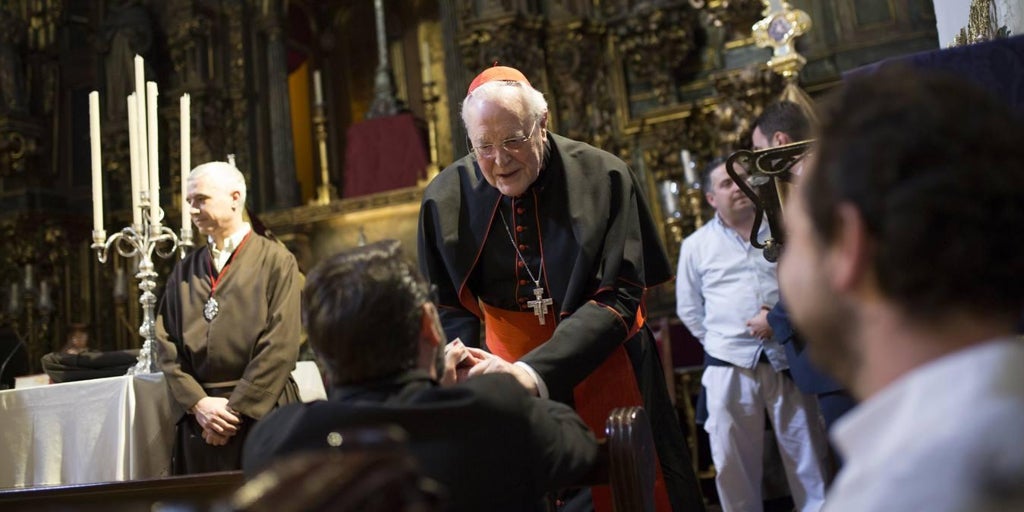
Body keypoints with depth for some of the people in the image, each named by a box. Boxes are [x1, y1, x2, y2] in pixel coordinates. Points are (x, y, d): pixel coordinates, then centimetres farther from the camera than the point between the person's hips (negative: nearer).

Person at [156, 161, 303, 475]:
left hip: (260, 412, -4)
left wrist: (235, 409, -11)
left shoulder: (275, 261, -3)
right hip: (198, 417, 4)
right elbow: (166, 343, 6)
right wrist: (198, 402, -7)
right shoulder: (184, 271, 12)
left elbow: (280, 345, -10)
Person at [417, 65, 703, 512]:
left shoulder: (603, 178, -12)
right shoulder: (446, 198, -6)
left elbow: (617, 297, -17)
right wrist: (471, 367, -23)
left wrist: (535, 372, -29)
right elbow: (447, 309, -1)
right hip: (509, 392, 2)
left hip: (605, 378, -1)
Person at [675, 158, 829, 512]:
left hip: (785, 356, 1)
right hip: (729, 364, 0)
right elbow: (688, 308, 12)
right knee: (733, 458, 5)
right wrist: (720, 341, 5)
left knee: (805, 449, 9)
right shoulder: (696, 245, 6)